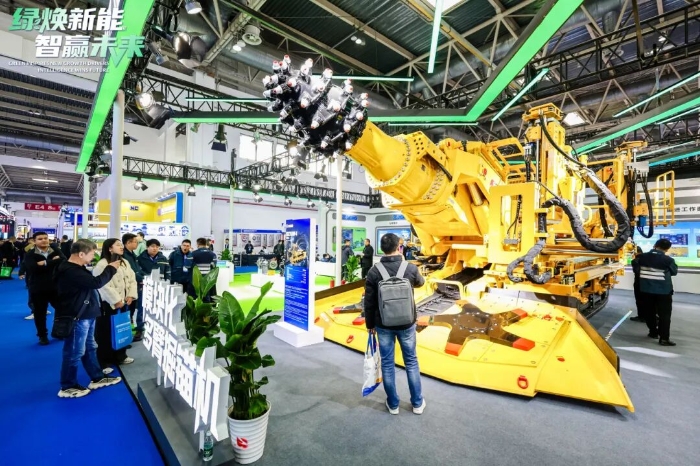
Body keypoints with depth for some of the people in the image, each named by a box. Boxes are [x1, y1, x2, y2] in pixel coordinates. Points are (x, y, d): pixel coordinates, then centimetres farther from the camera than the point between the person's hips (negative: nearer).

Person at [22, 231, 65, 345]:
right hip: (38, 289, -1)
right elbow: (34, 268, -21)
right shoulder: (30, 255, -3)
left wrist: (45, 263, -20)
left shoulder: (56, 251, 3)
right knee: (40, 313, 9)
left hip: (56, 287, 1)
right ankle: (42, 335, 26)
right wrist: (53, 261, -22)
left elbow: (63, 261, -16)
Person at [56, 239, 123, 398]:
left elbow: (90, 282, 11)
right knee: (75, 352, 4)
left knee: (90, 348, 20)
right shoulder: (70, 271, -25)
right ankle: (67, 387, 21)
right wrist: (111, 268, -18)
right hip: (77, 318, -11)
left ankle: (97, 378, 33)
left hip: (86, 315, 11)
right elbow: (96, 282, -29)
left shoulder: (76, 269, 11)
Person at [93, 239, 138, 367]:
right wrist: (116, 300, -18)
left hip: (123, 303, 8)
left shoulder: (125, 263, 9)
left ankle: (119, 356, 33)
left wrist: (131, 295, -3)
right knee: (106, 333, 3)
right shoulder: (102, 265, -15)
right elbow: (104, 286, -21)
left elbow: (132, 279, 9)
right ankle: (103, 363, 16)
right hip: (108, 304, -7)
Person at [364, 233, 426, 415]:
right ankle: (417, 403, 30)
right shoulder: (410, 268, -12)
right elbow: (420, 283, 12)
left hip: (383, 325, -1)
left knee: (387, 364, 13)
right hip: (407, 324, 1)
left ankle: (393, 404, 27)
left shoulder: (374, 271, -14)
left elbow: (369, 302, -8)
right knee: (411, 362, 17)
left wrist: (370, 324, 7)